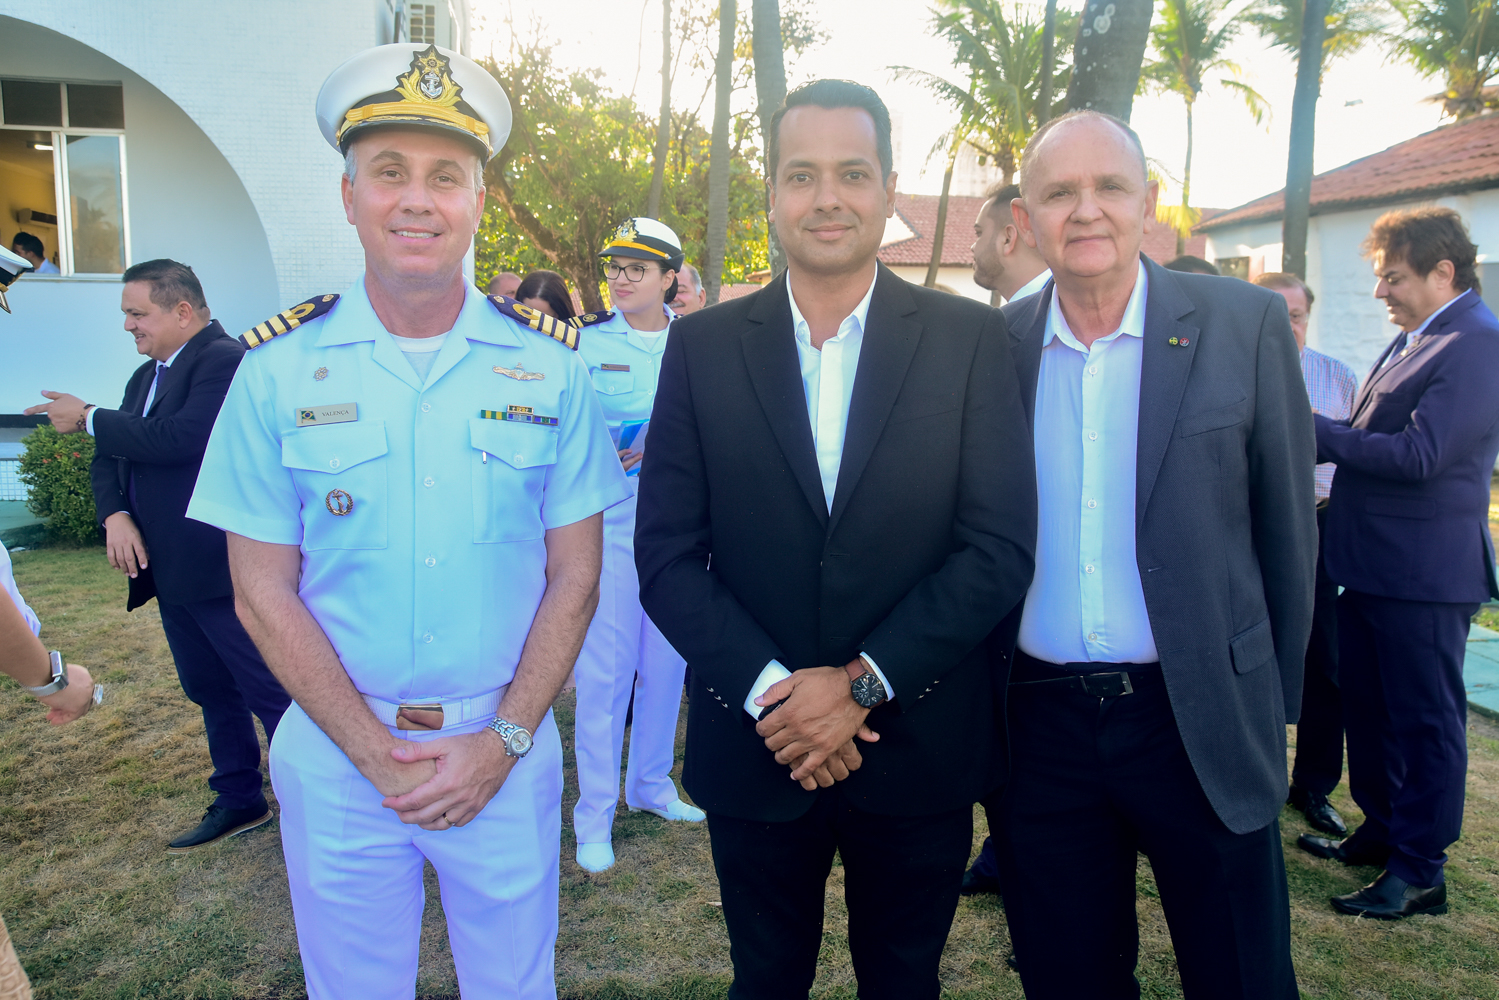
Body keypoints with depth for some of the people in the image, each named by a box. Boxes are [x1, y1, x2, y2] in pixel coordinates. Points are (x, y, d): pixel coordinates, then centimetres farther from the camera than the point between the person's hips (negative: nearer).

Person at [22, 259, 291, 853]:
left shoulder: (225, 359, -13)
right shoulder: (147, 375, 16)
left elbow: (180, 438, -26)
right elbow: (108, 458, 15)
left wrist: (88, 419, -12)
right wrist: (115, 515, -5)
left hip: (221, 570, -9)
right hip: (170, 572, 9)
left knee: (270, 691, -2)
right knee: (210, 692, 18)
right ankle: (239, 802, 32)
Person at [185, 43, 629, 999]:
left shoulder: (551, 365, -5)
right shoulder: (279, 368, -6)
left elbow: (574, 574, -2)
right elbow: (263, 593, -4)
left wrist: (504, 740, -9)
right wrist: (375, 752, -10)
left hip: (506, 749, 0)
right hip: (337, 753, 0)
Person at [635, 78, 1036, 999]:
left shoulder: (972, 340, -4)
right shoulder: (702, 346, -1)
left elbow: (1000, 548, -8)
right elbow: (667, 554, -4)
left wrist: (863, 682, -15)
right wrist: (769, 690, -15)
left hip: (919, 755, 0)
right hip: (754, 748, 1)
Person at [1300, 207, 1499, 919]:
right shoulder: (1413, 338, 13)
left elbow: (1420, 454, -25)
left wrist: (1318, 432, -19)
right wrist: (1321, 438, -1)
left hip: (1424, 572, -10)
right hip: (1373, 564, 10)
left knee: (1426, 721, 3)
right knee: (1367, 707, 19)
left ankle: (1420, 873, 16)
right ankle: (1382, 831, 36)